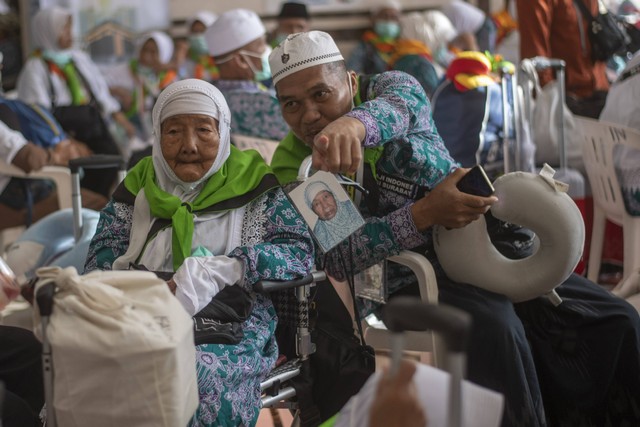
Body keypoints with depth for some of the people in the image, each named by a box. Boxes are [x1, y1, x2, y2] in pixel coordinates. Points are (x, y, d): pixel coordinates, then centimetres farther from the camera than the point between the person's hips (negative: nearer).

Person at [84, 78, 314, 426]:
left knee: (195, 375, -38)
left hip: (231, 328, -2)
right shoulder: (139, 186, 19)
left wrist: (213, 273, -16)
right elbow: (102, 259, 12)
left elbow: (299, 251, -2)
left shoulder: (250, 183, 10)